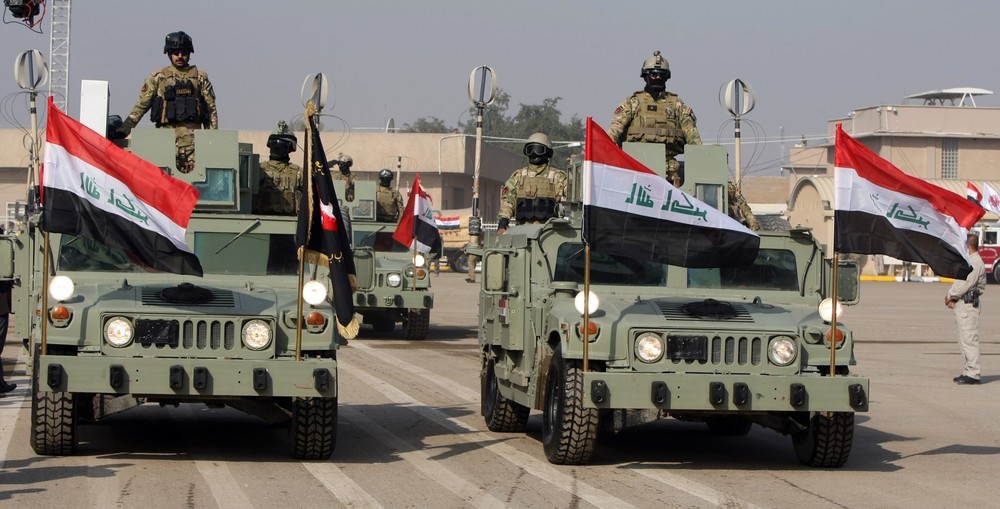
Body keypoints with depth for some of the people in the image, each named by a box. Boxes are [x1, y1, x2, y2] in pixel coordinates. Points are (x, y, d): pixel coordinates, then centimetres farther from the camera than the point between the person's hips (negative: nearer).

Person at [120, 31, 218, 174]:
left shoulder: (200, 77, 13)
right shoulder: (158, 77, 12)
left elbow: (211, 109, 13)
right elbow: (141, 105, 11)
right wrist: (125, 128, 2)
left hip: (191, 134, 0)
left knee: (191, 172, -13)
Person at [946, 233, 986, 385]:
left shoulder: (976, 263, -14)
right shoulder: (967, 261, 19)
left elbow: (965, 284, -19)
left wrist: (951, 297, -8)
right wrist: (951, 296, 6)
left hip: (968, 304, -11)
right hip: (961, 304, 11)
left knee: (969, 339, -11)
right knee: (964, 340, 13)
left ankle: (973, 374, -13)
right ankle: (969, 371, 17)